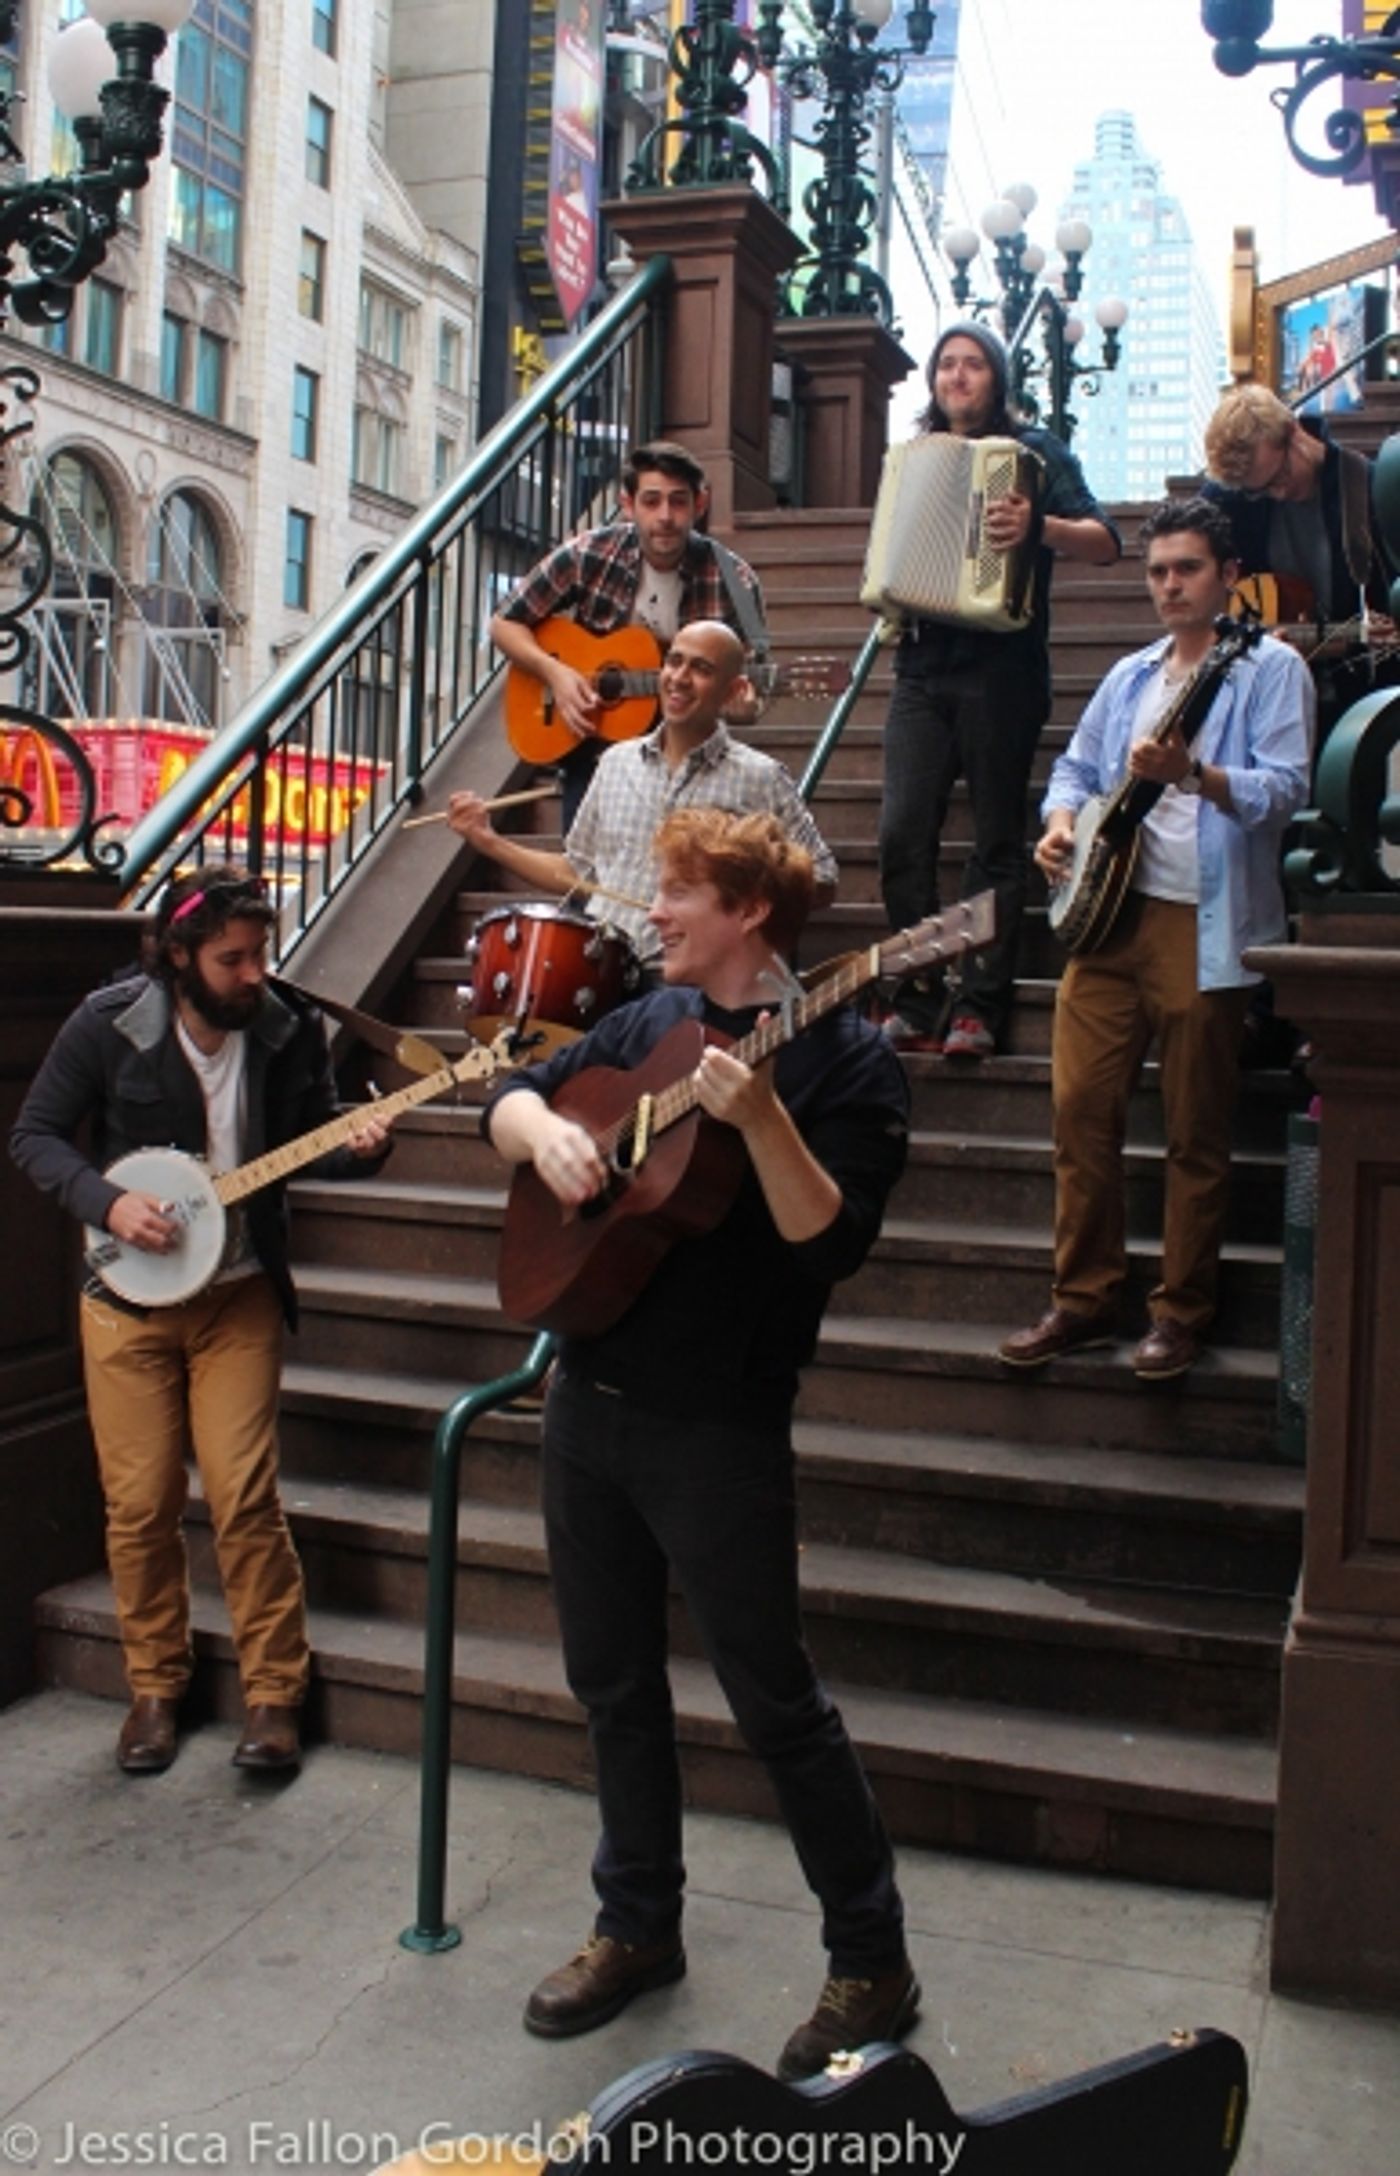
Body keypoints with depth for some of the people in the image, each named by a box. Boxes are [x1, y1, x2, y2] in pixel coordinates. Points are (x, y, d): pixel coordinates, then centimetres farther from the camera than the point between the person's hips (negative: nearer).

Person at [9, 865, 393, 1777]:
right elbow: (35, 1135, -4)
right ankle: (155, 1686, 24)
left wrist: (357, 1146, -18)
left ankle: (276, 1693, 10)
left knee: (245, 1496, -5)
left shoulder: (290, 1027, -6)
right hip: (128, 1294, 0)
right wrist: (108, 1201, -20)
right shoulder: (109, 1024, -10)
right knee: (140, 1504, 4)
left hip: (238, 1297, 0)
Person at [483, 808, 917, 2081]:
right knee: (613, 1682, 17)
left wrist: (761, 1120, -33)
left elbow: (832, 1244, -20)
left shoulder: (844, 1058, -11)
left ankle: (873, 1964, 20)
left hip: (718, 1426, -7)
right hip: (588, 1401, 7)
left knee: (775, 1702, 2)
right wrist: (542, 1129, -9)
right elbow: (510, 1099, 13)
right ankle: (639, 1926, 35)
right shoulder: (649, 1023, 9)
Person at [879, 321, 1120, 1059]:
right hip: (923, 669, 4)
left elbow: (1106, 542, -7)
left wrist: (1037, 526, -26)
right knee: (903, 833, -6)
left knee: (996, 841, -1)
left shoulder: (1033, 450, 4)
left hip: (1001, 672, -4)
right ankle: (916, 1001, 1)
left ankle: (979, 1007, 2)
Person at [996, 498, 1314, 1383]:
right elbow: (1077, 765, 23)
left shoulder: (1269, 669, 0)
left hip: (1206, 924, -5)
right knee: (1082, 1106, 2)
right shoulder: (1131, 675, 19)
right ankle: (1085, 1298, 13)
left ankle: (1183, 1312, 13)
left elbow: (1286, 789, -11)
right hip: (1110, 911, 6)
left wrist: (1193, 773, -27)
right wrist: (1061, 819, 1)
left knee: (1196, 1133, 1)